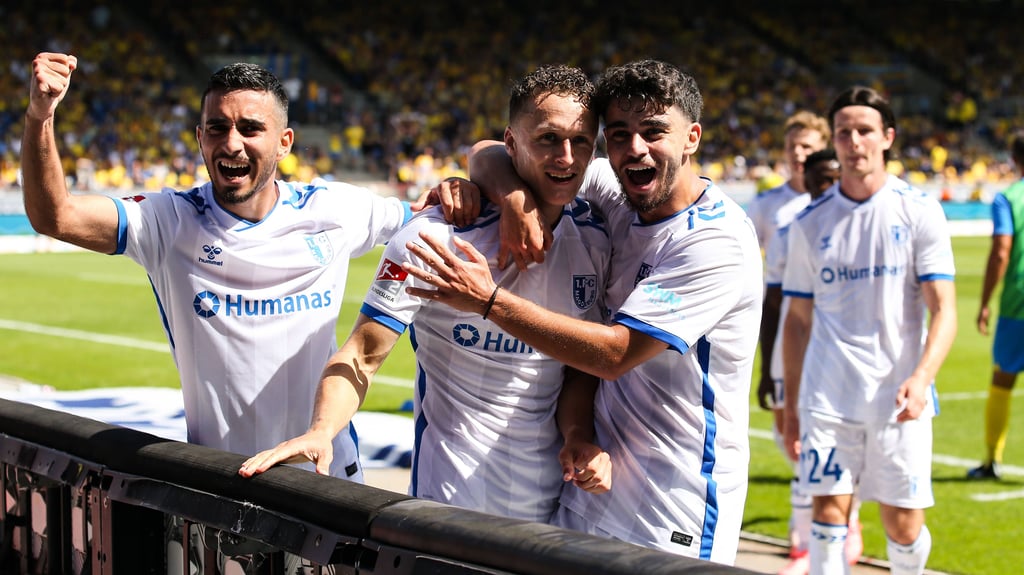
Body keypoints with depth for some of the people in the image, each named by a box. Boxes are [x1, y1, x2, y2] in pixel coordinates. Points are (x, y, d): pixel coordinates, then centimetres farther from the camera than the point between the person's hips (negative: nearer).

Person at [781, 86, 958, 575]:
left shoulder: (919, 211, -1)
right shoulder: (810, 223, 6)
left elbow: (943, 309, -6)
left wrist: (922, 377, -22)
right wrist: (791, 406, 11)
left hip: (899, 399, -1)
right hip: (828, 397, 1)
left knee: (904, 527, 4)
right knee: (828, 513, -7)